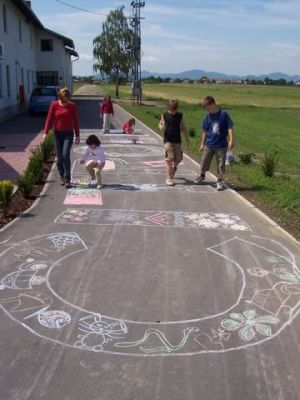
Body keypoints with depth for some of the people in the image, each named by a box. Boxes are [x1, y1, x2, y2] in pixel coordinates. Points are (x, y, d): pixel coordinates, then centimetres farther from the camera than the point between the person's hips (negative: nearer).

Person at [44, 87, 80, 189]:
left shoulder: (72, 106, -2)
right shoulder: (54, 105, -2)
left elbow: (75, 121, 3)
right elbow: (49, 119, 1)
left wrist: (77, 135, 4)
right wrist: (46, 133, -3)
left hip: (68, 133, -2)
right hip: (57, 133, 2)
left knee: (66, 155, -15)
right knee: (59, 157, 6)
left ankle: (67, 179, -9)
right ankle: (62, 178, 21)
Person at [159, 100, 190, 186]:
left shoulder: (180, 115, 3)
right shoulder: (165, 115, -2)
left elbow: (183, 127, 10)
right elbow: (161, 124, 8)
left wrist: (187, 137, 8)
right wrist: (161, 127, -15)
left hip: (177, 140, 3)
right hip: (168, 140, -3)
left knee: (178, 159, 6)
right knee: (170, 159, -8)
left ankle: (173, 169, 39)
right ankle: (169, 178, 2)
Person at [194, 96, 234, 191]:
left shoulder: (223, 114, -10)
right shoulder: (208, 116, 2)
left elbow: (230, 128, -11)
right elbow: (204, 130, 9)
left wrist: (231, 140, -20)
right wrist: (202, 143, 12)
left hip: (221, 145, -3)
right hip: (209, 144, 4)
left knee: (221, 164, 4)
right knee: (204, 161, 12)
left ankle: (220, 181, 18)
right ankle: (202, 175, 36)